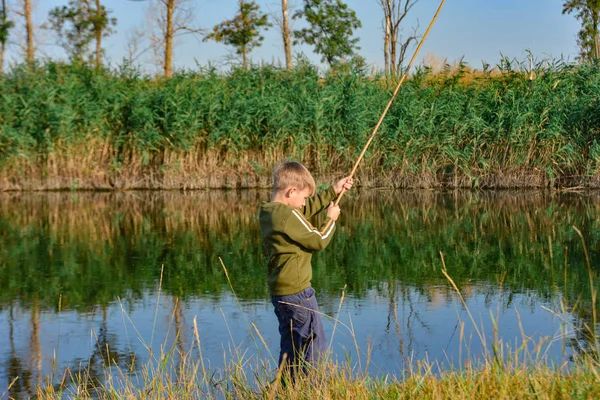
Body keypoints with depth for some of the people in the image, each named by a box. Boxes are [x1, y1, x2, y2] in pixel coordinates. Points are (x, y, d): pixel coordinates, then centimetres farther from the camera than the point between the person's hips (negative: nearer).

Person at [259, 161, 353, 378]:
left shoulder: (267, 212, 9)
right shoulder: (289, 215, -19)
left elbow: (307, 209, 21)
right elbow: (319, 241, -13)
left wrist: (333, 191, 19)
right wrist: (331, 219, 3)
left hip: (278, 292, 9)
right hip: (297, 292, -9)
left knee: (290, 347, 16)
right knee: (315, 345, -1)